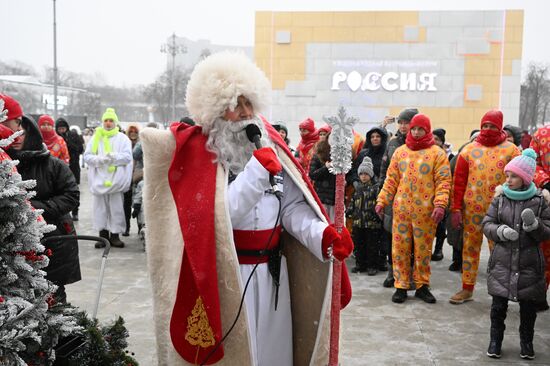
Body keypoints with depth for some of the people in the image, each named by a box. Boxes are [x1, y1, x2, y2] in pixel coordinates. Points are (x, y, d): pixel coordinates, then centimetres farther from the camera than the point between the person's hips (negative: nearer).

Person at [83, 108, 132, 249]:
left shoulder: (123, 138, 8)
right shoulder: (96, 138, 13)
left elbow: (127, 156, -4)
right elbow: (87, 156, 5)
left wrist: (114, 157, -20)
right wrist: (99, 159, -15)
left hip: (116, 179, -2)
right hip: (99, 179, 2)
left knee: (116, 208, 1)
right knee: (100, 208, 4)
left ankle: (115, 235, 10)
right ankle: (103, 234, 14)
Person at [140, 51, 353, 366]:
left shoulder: (269, 145, 5)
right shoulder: (198, 153, -9)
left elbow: (292, 207, -1)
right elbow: (216, 217, -22)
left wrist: (321, 235, -18)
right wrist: (257, 171, -25)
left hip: (273, 271, 5)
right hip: (226, 277, -4)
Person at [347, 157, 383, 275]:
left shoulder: (376, 187, -6)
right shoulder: (358, 187, 12)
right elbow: (353, 202, 20)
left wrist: (377, 215, -19)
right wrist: (349, 211, 9)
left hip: (372, 222, -6)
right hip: (358, 221, 6)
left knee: (372, 246, 2)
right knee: (358, 245, 12)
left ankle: (372, 266, 13)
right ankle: (360, 264, 24)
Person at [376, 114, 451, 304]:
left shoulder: (437, 153, 0)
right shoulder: (400, 152, 10)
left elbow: (443, 181, -5)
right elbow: (391, 179, 11)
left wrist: (440, 205, -16)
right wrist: (382, 201, 5)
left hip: (425, 211, -2)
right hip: (401, 209, 2)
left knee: (423, 249, 7)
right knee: (400, 248, 5)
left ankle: (422, 285, 21)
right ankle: (401, 286, 15)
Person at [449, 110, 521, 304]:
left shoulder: (510, 150, 2)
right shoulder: (469, 150, 4)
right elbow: (459, 180, 3)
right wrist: (456, 209, -2)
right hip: (472, 208, 2)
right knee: (470, 248, 9)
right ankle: (467, 289, 20)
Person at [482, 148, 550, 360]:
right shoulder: (500, 198, 1)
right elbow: (487, 224, 3)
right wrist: (500, 231, -17)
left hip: (529, 265, -1)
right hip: (502, 263, 1)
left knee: (528, 307, 10)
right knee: (498, 305, 7)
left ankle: (526, 342, 30)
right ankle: (495, 340, 24)